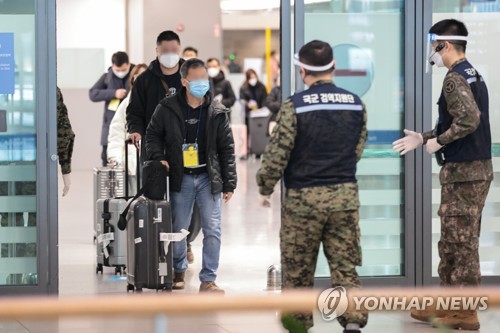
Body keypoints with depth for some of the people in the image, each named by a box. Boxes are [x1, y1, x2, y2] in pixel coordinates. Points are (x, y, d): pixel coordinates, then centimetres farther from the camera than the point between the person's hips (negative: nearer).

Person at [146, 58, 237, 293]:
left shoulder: (217, 112, -1)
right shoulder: (168, 109, -2)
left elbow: (227, 149, 3)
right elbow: (153, 134, 12)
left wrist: (229, 184, 1)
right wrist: (158, 157, -7)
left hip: (208, 178, 0)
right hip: (181, 178, 0)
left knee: (212, 230, -4)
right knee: (178, 228, 8)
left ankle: (208, 280, 3)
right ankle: (179, 270, 30)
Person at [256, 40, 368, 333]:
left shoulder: (295, 105, -12)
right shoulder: (356, 104, 2)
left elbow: (278, 152, -10)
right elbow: (358, 150, 11)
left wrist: (265, 187, 5)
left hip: (303, 198, -3)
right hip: (346, 195, 3)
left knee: (298, 266, 11)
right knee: (345, 264, 6)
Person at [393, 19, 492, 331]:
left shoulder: (455, 79, -15)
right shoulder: (474, 75, 15)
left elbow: (468, 121, -28)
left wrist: (439, 141, -15)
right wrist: (424, 138, 18)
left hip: (463, 170, -10)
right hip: (477, 167, 10)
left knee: (462, 241, -3)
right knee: (453, 240, 15)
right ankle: (447, 304, 22)